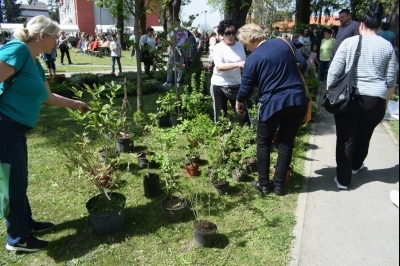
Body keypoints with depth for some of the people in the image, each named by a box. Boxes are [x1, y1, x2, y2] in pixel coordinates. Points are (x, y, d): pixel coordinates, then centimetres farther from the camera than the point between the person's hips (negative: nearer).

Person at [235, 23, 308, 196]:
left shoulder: (252, 59, -6)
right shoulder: (283, 43, 5)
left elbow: (246, 87, 0)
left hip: (272, 103, -4)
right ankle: (279, 185, 21)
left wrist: (239, 101, 20)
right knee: (286, 144, 12)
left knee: (263, 144, 15)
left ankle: (263, 184, 20)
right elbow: (303, 64, 8)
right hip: (297, 100, 5)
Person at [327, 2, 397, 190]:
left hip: (348, 97, -2)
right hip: (375, 100, 3)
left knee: (345, 138, 6)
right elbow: (391, 80, 7)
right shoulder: (387, 46, 6)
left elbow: (333, 72, -6)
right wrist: (385, 102, 18)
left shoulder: (349, 42, -1)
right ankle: (356, 165, 46)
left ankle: (343, 179, 11)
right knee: (364, 135, 23)